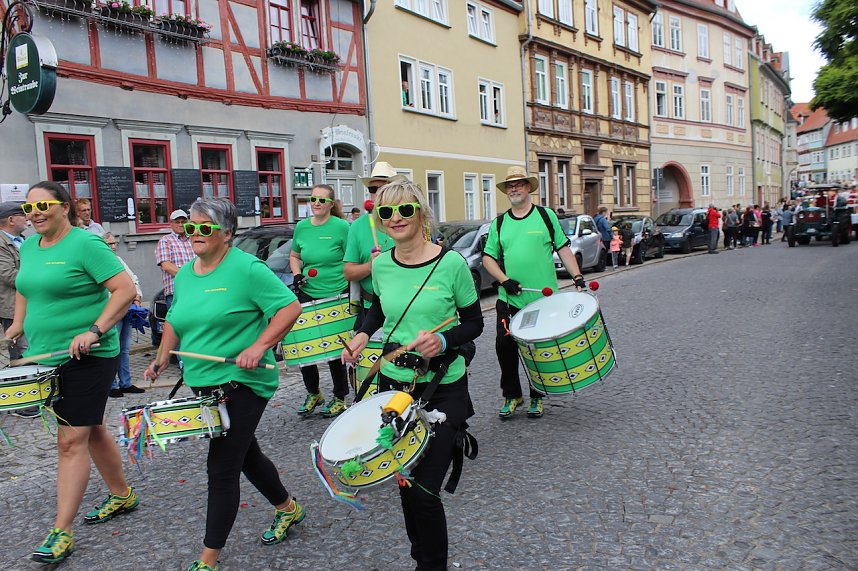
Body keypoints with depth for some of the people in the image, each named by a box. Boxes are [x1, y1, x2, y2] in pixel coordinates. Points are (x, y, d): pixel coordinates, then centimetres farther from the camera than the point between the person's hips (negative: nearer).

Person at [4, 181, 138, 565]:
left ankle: (61, 532, 3)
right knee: (90, 429, 18)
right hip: (46, 357, 8)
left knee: (71, 441, -6)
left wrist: (94, 330, -25)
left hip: (87, 358, -8)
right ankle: (121, 495, 35)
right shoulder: (28, 247, 10)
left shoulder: (85, 244, -13)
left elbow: (126, 289, -19)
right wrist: (18, 324, 13)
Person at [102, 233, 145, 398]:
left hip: (127, 310, 8)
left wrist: (137, 299, 6)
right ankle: (112, 386, 1)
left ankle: (126, 383, 18)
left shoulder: (118, 260, 18)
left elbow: (134, 279, 20)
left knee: (125, 349, 12)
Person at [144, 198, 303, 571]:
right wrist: (163, 358, 9)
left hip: (242, 383, -8)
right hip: (203, 383, 8)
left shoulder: (246, 268, -14)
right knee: (245, 455, 20)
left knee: (221, 468, -5)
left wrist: (259, 346, -25)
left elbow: (290, 307, -17)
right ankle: (287, 508, 43)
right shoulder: (184, 274, 10)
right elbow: (175, 320, 22)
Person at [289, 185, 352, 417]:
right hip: (308, 295, 5)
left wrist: (351, 293, -12)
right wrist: (297, 274, 1)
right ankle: (313, 393, 29)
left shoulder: (341, 227, -8)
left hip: (335, 297, -4)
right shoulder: (302, 227, 6)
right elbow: (294, 256, 19)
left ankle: (340, 398, 24)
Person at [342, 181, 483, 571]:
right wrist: (362, 334, 3)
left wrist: (443, 340, -22)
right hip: (393, 384, 4)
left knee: (424, 490, -6)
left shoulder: (451, 263, -12)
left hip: (443, 390, -4)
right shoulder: (381, 265, 1)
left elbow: (474, 324, -4)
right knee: (405, 483, 13)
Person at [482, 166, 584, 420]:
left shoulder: (546, 216, 4)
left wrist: (577, 277, -4)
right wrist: (505, 280, -8)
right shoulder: (499, 224, 9)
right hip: (510, 300, 2)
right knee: (504, 345, -1)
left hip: (544, 299, -1)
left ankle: (537, 397, 25)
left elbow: (563, 249, 5)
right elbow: (488, 257, 8)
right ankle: (511, 395, 18)